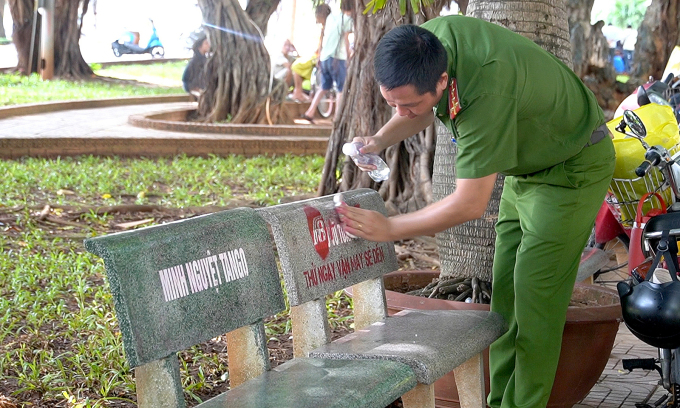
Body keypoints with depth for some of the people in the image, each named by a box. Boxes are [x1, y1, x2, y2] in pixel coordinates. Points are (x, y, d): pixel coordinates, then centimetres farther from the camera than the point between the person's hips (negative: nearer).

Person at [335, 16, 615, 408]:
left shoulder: (486, 88, -41)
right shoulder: (431, 37, -17)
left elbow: (470, 204, -34)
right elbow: (428, 109, 7)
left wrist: (389, 228, -25)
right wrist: (380, 139, -12)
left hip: (572, 166, -8)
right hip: (527, 166, 8)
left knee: (536, 297, -10)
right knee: (505, 293, 8)